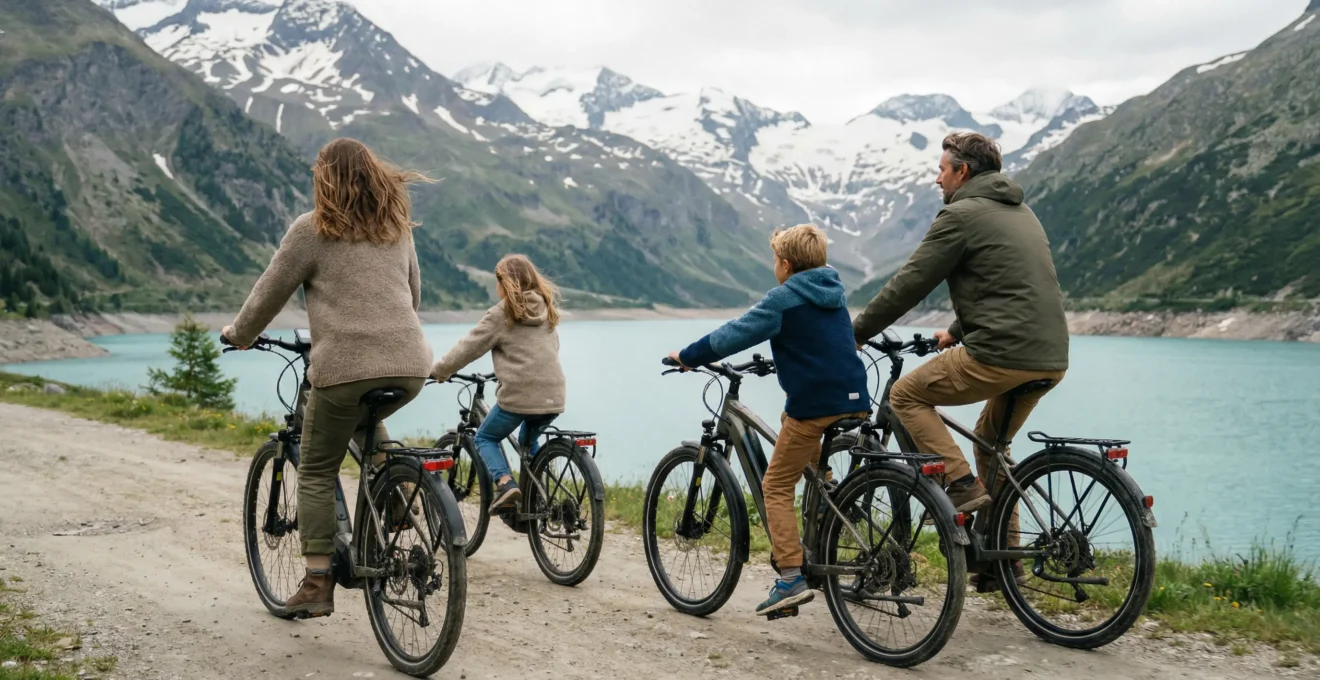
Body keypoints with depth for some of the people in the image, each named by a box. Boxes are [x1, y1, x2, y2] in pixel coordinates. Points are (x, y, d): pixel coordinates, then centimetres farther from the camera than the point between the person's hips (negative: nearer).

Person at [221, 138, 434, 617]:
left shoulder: (312, 230, 1)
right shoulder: (397, 225, 17)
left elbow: (270, 293, 7)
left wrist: (239, 334, 25)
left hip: (344, 367, -5)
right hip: (410, 366, 5)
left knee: (317, 472, 10)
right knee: (366, 424, 35)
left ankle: (317, 584, 7)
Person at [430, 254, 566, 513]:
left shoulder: (501, 315, -4)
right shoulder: (547, 311, 13)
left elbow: (468, 348, -2)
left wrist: (438, 371, 11)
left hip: (518, 396, -6)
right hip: (553, 397, 6)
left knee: (485, 438, 14)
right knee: (529, 440, 29)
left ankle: (505, 483, -10)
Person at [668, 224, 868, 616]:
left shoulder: (784, 297, -5)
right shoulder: (833, 292, 18)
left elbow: (737, 333, -8)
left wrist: (688, 357, 1)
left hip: (814, 404, -8)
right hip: (855, 401, 8)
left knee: (776, 488, 1)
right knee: (816, 471, 27)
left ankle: (791, 578, -8)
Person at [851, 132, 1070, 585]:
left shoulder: (962, 215, -5)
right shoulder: (1020, 213, 22)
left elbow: (909, 284, -5)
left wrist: (857, 332, 5)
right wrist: (956, 332, 37)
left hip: (1001, 356, -9)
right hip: (1051, 360, 9)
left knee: (905, 395, 6)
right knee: (991, 442, 25)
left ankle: (962, 484, -4)